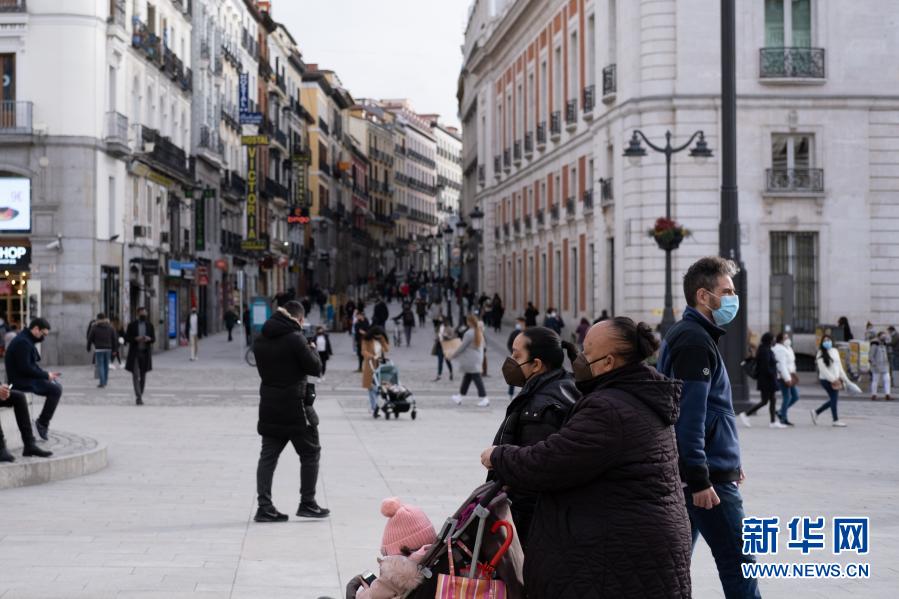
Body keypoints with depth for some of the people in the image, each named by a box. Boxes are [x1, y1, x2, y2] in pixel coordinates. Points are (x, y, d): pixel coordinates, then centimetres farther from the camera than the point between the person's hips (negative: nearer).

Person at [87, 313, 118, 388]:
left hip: (99, 349, -3)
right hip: (108, 349, 3)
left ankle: (102, 383, -9)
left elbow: (90, 339, -1)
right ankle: (105, 381, 21)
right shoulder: (110, 327, 5)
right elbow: (115, 339, 5)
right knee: (106, 365, 14)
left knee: (100, 365, -2)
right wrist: (114, 349, 11)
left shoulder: (94, 327, -4)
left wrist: (88, 348, 10)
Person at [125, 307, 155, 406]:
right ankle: (139, 397, -17)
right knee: (135, 375, -12)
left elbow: (154, 339, 7)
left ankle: (139, 397, 20)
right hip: (134, 353, -3)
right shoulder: (132, 325, -3)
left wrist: (149, 339, -16)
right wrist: (136, 339, -21)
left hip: (145, 353, 3)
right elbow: (126, 338, -3)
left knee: (143, 376, 9)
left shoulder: (149, 325, 5)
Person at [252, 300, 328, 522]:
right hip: (295, 406, -6)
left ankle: (264, 507, 3)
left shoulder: (260, 340, 7)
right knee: (310, 454, 9)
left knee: (268, 456, 8)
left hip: (269, 406, 6)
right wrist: (312, 350, 8)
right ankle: (307, 504, 11)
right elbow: (315, 368, -11)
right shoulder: (295, 338, -15)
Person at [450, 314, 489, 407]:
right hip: (478, 357, 9)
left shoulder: (469, 333, -18)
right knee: (466, 378, 15)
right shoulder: (480, 331, 6)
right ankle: (460, 397, 23)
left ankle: (484, 398, -7)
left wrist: (453, 356, -4)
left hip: (471, 360, -9)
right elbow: (483, 344, 14)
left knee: (476, 378, -6)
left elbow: (462, 347, -14)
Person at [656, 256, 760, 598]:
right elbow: (689, 417, -22)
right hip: (708, 478, -10)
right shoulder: (695, 342, -15)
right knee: (737, 563, -6)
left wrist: (729, 462, 24)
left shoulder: (685, 336, 17)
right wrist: (700, 479, -23)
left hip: (686, 473, 10)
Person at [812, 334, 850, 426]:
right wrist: (833, 379, -20)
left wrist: (844, 378, 14)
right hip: (826, 380, -8)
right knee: (834, 398, -5)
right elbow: (823, 369, -17)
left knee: (833, 399, 10)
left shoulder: (835, 351, 11)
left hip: (835, 379, 8)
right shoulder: (821, 354, -11)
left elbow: (839, 366, 16)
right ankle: (836, 420, 7)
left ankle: (816, 412, 24)